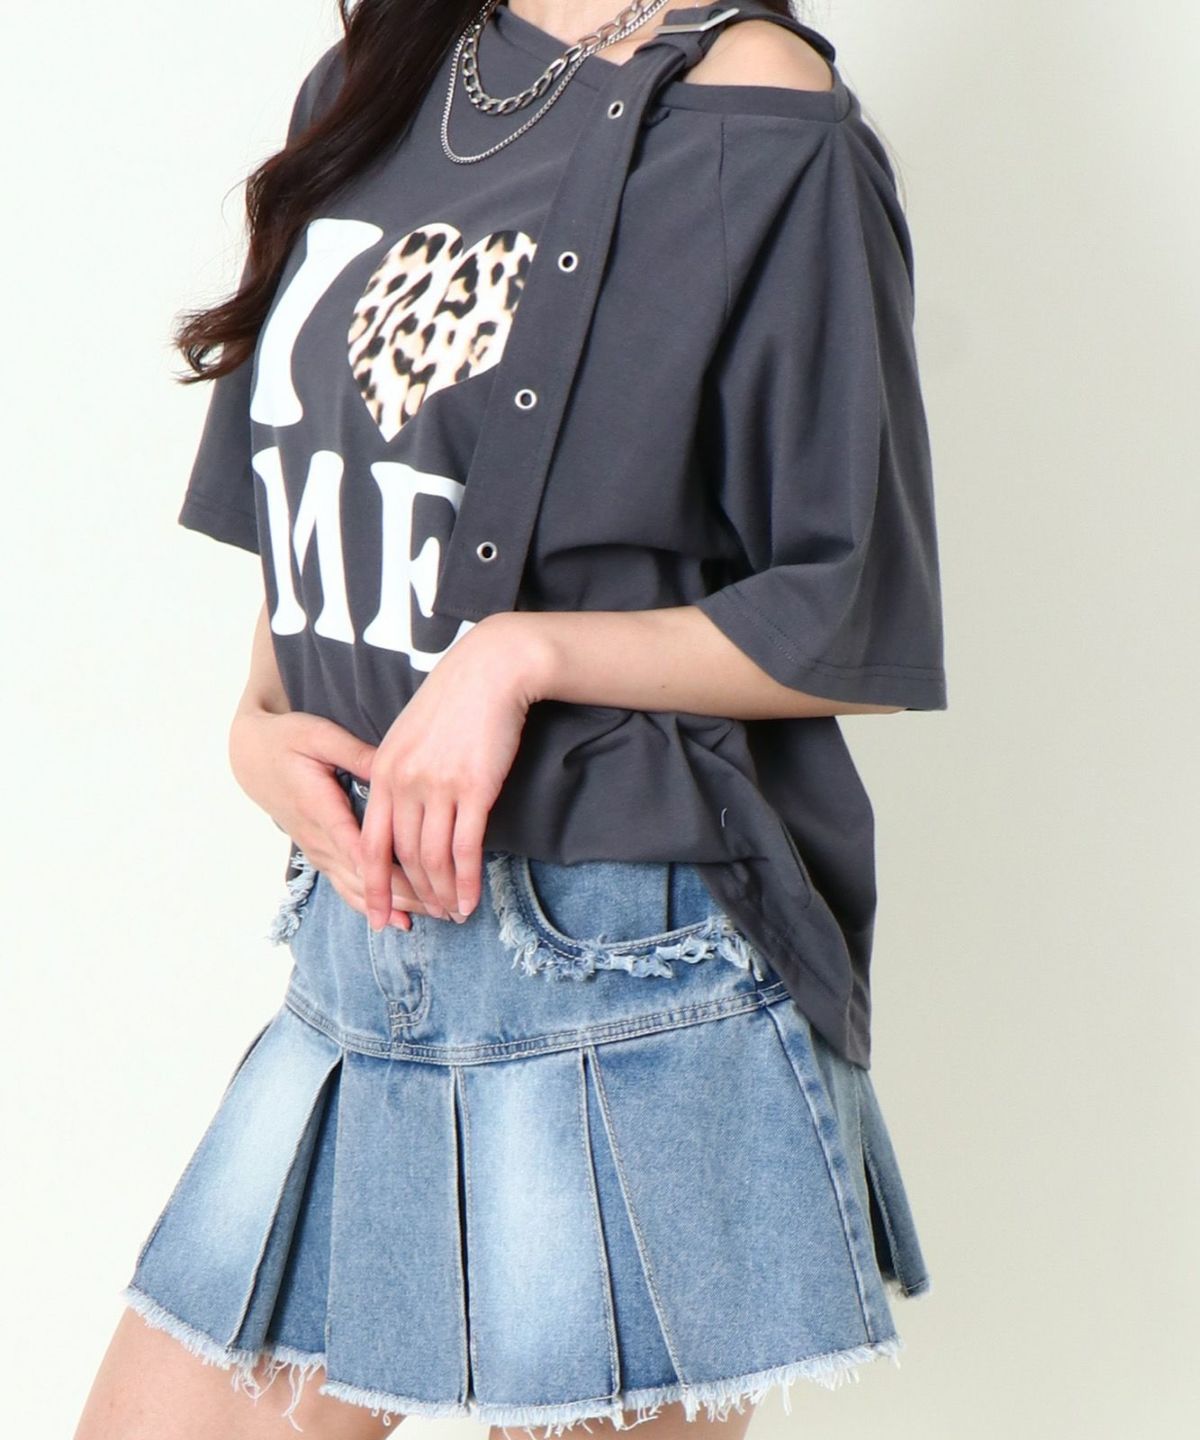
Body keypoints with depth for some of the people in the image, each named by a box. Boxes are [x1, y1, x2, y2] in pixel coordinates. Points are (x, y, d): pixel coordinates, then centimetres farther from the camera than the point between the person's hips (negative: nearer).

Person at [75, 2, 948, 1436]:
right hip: (359, 936, 7)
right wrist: (259, 718, -1)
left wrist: (526, 653, -17)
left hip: (625, 978, -6)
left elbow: (860, 630, -9)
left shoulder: (759, 118, -8)